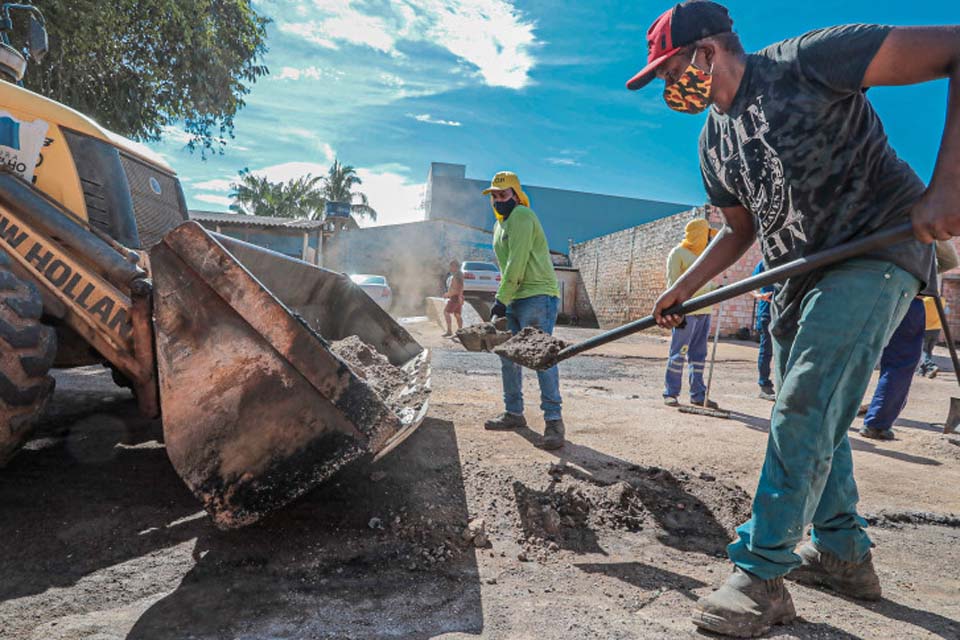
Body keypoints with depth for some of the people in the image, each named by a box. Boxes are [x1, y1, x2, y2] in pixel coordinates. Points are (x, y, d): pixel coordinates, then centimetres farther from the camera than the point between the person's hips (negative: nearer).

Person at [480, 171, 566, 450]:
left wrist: (501, 299, -18)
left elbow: (517, 262, -19)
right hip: (514, 300, 10)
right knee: (508, 357, 12)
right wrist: (503, 300, 14)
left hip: (538, 296, -10)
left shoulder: (522, 216, -11)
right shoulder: (499, 225, 20)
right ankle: (514, 413, 24)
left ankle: (554, 420, -12)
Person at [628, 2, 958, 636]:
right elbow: (740, 229, 18)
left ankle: (762, 575, -5)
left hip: (879, 249, -9)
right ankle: (844, 554, 30)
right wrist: (681, 291, 10)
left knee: (805, 406, -16)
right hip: (800, 275, 9)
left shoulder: (808, 60, -15)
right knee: (808, 415, 13)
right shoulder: (715, 140, 9)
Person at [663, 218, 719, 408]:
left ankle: (698, 394, 14)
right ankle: (670, 393, 1)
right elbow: (673, 284, -10)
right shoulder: (678, 253, -4)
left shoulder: (703, 254, 19)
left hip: (704, 310, 8)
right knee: (678, 353, -6)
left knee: (699, 354, 9)